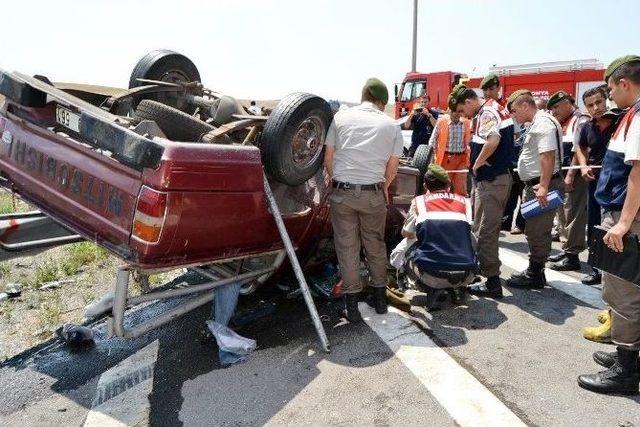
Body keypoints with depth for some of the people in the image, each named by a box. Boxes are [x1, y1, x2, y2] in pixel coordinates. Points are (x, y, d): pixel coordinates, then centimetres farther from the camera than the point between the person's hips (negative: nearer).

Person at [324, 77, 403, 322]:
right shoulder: (391, 125, 5)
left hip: (342, 192, 0)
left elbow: (328, 158, 5)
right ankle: (380, 297, 28)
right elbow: (392, 167, 7)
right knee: (375, 246, 17)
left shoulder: (341, 118, 4)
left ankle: (352, 304, 11)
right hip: (373, 194, 1)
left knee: (347, 248, 8)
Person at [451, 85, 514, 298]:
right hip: (501, 176, 10)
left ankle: (492, 282, 2)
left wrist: (477, 163, -19)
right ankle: (487, 266, 36)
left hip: (490, 181, -10)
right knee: (490, 228, 21)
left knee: (485, 232, -4)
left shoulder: (486, 113, -15)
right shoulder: (495, 108, 15)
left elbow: (493, 140, -33)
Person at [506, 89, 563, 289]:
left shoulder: (543, 123, -14)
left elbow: (548, 155, -24)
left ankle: (534, 275, 6)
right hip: (536, 184, 11)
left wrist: (543, 186, -27)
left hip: (541, 185, -11)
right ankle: (535, 271, 26)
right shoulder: (537, 123, 18)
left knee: (537, 231, -3)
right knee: (535, 230, 16)